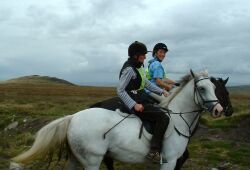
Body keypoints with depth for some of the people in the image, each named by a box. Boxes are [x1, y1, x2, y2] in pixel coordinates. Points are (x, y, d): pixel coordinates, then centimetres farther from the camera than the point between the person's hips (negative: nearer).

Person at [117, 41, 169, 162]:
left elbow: (146, 83, 20)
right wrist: (134, 105, -26)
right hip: (135, 104, -10)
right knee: (163, 117, -19)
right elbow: (120, 91, -21)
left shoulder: (138, 66, 11)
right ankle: (154, 151, -17)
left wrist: (161, 91, 13)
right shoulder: (129, 69, -18)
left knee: (162, 109, 21)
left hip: (141, 100, 10)